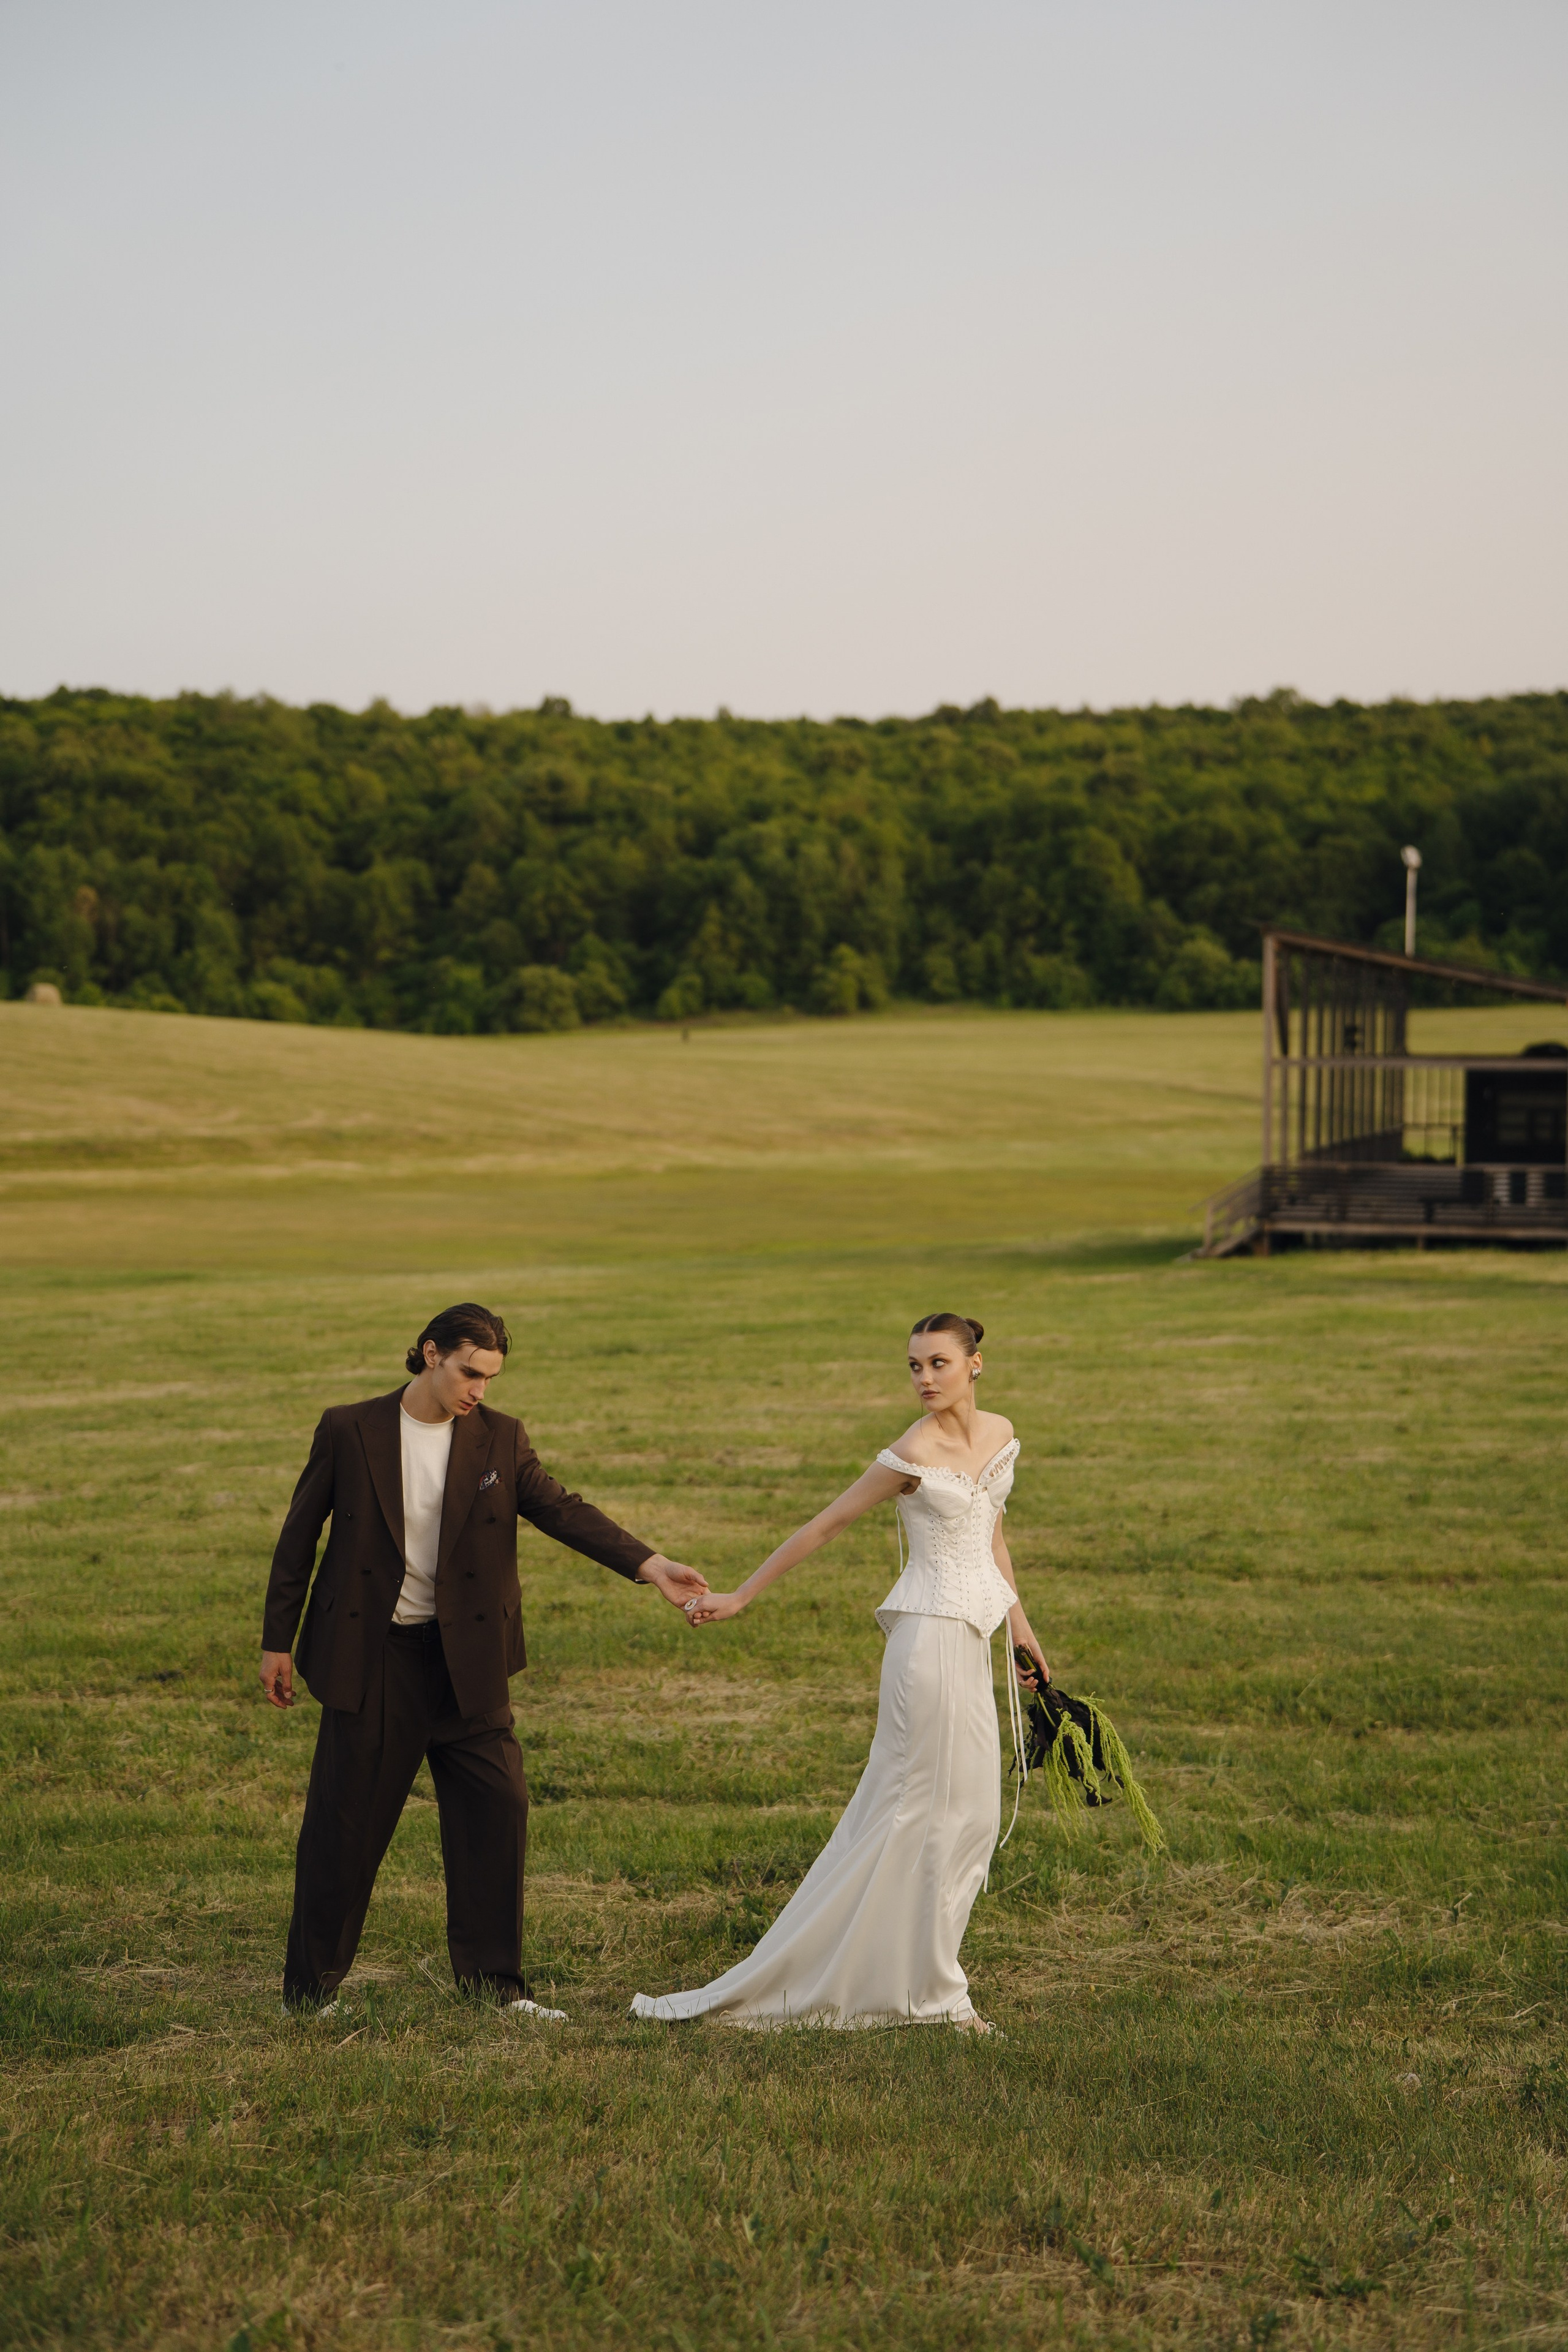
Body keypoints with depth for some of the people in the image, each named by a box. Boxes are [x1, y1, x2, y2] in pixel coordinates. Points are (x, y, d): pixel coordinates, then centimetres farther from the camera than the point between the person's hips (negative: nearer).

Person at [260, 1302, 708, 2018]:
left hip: (464, 1660, 2)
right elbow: (299, 1536, 3)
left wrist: (650, 1565, -23)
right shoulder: (348, 1430, -4)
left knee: (495, 1810, 0)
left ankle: (494, 1981, 12)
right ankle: (311, 1985, 18)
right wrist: (277, 1642, 4)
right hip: (371, 1656, -2)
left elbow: (562, 1510, -9)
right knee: (344, 1823, 3)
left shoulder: (500, 1439, 1)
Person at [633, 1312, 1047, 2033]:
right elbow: (824, 1525, -10)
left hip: (969, 1634, 8)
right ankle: (929, 1988, 5)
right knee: (943, 1808, -4)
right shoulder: (915, 1453, -14)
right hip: (931, 1631, -8)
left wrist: (1020, 1624, 21)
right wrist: (738, 1598, -7)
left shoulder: (1000, 1433, 7)